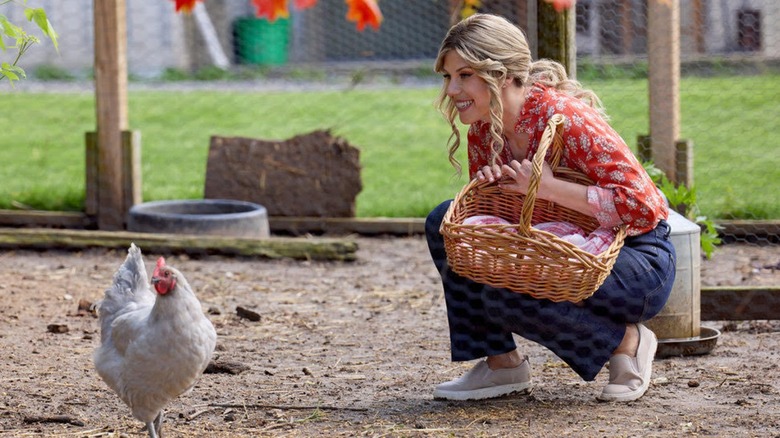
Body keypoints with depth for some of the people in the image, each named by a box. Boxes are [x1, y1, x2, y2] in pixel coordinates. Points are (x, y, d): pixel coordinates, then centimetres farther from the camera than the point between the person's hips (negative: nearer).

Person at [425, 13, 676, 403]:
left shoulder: (564, 118, -24)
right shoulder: (483, 129, -2)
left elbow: (642, 206, -28)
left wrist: (548, 187, -30)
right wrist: (486, 188, -14)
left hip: (638, 260, -8)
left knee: (505, 290, -30)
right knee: (446, 222, -6)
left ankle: (626, 340, -7)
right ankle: (501, 363, -2)